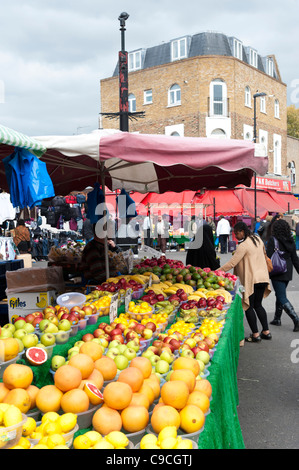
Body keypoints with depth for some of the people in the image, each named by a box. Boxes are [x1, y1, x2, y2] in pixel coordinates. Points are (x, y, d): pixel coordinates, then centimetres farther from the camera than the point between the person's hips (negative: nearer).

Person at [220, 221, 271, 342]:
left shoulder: (243, 245, -17)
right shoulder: (258, 239, 9)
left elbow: (232, 263, -18)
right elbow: (264, 254, 22)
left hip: (251, 279, -8)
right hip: (263, 277, 8)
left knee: (248, 306, 3)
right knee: (258, 305, 17)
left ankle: (255, 335, 5)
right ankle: (266, 332, 18)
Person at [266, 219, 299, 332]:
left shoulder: (273, 240, -13)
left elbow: (268, 257, -15)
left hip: (277, 273, -7)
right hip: (288, 272, 7)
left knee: (282, 298, -4)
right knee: (280, 294, 19)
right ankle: (277, 319, 28)